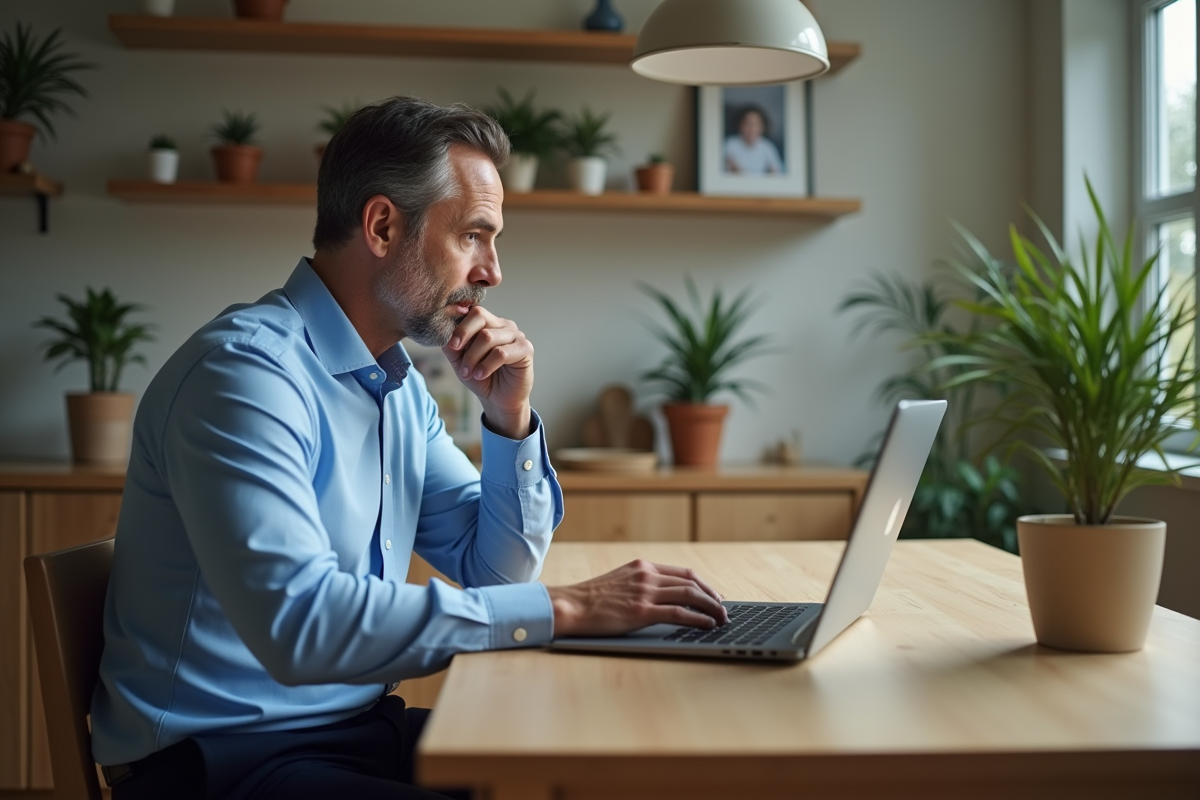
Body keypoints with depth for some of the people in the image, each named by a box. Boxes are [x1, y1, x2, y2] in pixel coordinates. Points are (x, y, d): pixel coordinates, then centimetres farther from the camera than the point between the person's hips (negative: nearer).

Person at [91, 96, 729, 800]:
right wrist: (561, 608, -27)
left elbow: (494, 574, 14)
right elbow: (298, 622, -31)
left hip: (360, 728, 9)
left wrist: (510, 418, -3)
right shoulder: (245, 369, -19)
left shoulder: (401, 386, 10)